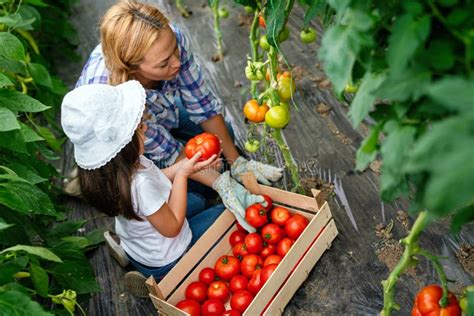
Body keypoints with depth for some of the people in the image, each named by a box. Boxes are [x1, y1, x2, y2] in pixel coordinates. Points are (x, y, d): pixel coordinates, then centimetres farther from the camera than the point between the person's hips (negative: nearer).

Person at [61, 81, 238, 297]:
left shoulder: (118, 165, -17)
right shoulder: (140, 184, -40)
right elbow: (172, 227, -25)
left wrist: (183, 165, -11)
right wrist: (183, 174, -24)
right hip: (165, 260, -7)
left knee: (196, 201, 29)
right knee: (223, 212, 10)